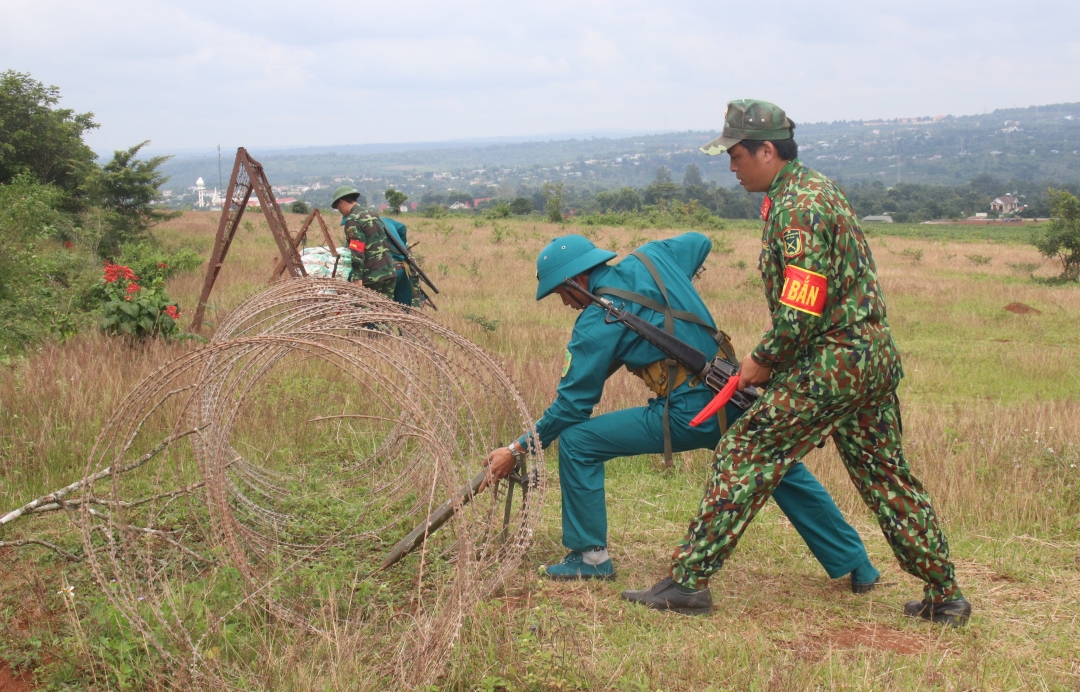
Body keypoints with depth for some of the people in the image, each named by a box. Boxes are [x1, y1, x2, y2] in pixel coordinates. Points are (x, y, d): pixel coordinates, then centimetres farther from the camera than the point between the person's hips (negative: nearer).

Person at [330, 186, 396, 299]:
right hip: (390, 272, 8)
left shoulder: (352, 221, -9)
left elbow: (357, 253, -18)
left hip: (372, 276, -8)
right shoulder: (372, 215, 18)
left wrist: (357, 278, -20)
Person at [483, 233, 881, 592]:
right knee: (786, 477, 26)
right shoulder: (650, 258, 8)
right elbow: (700, 242, 30)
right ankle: (856, 566, 33)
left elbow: (572, 403, -6)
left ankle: (590, 556, 9)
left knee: (576, 441, 0)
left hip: (688, 415, -8)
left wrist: (518, 451, 3)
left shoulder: (598, 321, -9)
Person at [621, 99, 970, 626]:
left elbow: (800, 313, -23)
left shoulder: (796, 207, -17)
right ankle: (945, 596, 22)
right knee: (887, 478, 16)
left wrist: (762, 362, -8)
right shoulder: (817, 188, 15)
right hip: (873, 359, 10)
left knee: (743, 458, -4)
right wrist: (773, 358, 17)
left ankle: (688, 580, -1)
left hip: (828, 365, -10)